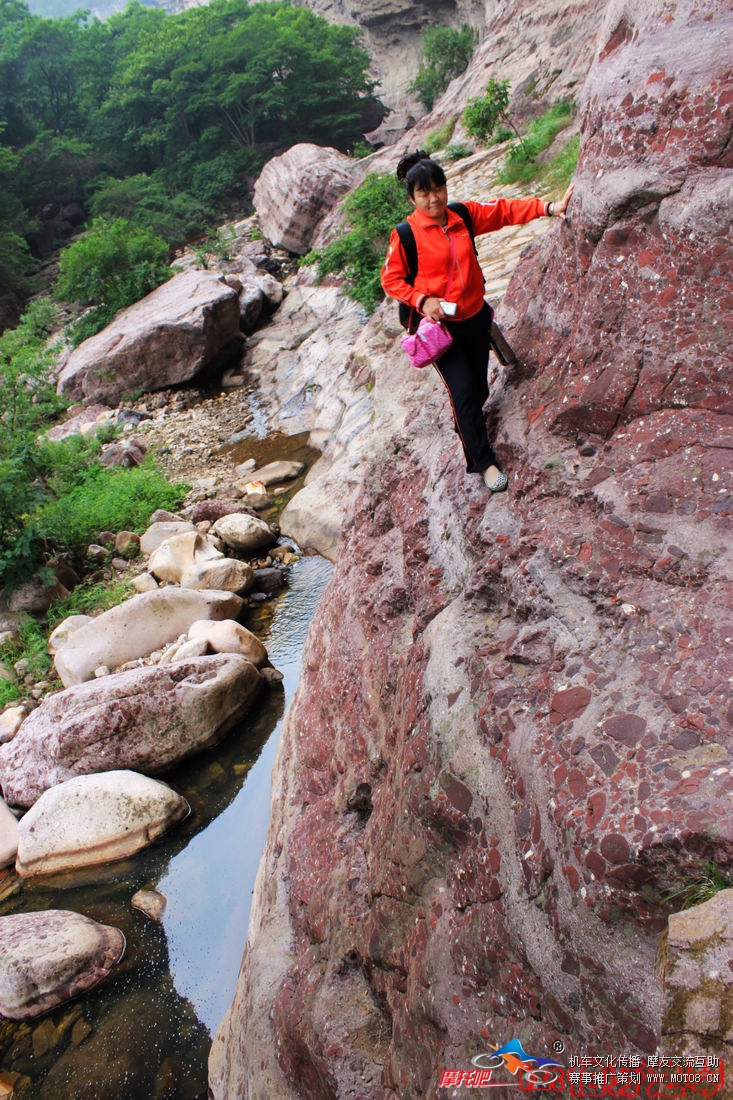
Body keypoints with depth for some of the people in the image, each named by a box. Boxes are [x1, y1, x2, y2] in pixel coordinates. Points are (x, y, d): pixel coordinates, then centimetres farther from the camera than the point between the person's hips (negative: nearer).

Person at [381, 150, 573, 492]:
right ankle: (483, 462, 4)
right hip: (440, 324, -5)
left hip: (475, 317, 5)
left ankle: (464, 424, 46)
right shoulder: (405, 234, -11)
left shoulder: (464, 215, 1)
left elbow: (505, 210, -2)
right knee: (463, 391, -10)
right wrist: (422, 300, -21)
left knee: (478, 389, 13)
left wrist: (548, 207, -13)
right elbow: (391, 279, -7)